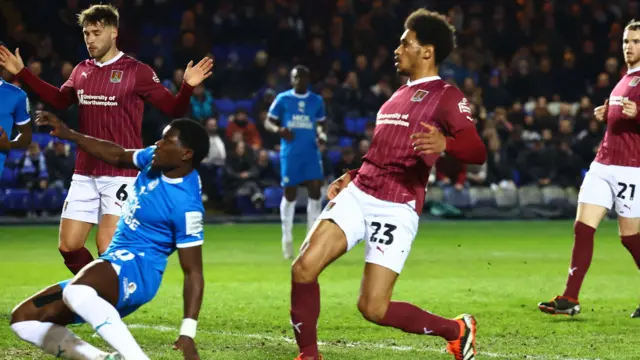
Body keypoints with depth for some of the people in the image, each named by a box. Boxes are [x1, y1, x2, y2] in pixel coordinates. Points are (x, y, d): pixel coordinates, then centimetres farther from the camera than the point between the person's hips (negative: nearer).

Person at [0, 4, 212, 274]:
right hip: (85, 174, 6)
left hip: (121, 174, -6)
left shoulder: (136, 71, -7)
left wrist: (188, 87, -26)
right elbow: (60, 100, 29)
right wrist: (22, 72, 27)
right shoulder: (82, 71, 9)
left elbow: (174, 109, -6)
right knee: (68, 246, 3)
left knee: (107, 247, -13)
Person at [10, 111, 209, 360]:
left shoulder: (185, 204, -20)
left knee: (76, 291, -44)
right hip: (113, 267, 10)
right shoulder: (155, 160, 4)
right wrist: (69, 135, 24)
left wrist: (188, 333, -26)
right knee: (23, 319, 7)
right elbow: (118, 156, 26)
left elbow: (193, 272, -19)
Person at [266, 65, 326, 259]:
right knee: (290, 194, 1)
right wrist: (279, 130, -19)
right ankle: (287, 239, 14)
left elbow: (321, 123, 18)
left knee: (315, 190, -9)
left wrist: (321, 133, -6)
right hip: (290, 153, -2)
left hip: (311, 152, 2)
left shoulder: (317, 101, 8)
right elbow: (268, 122, 3)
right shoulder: (282, 99, 1)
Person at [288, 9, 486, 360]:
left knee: (373, 308, -11)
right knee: (304, 268, -14)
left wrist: (445, 143, -38)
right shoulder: (400, 94, 21)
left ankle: (456, 330, 14)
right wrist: (350, 176, 20)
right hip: (357, 195, 7)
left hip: (397, 209, -7)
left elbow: (477, 152, -18)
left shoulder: (447, 97, -3)